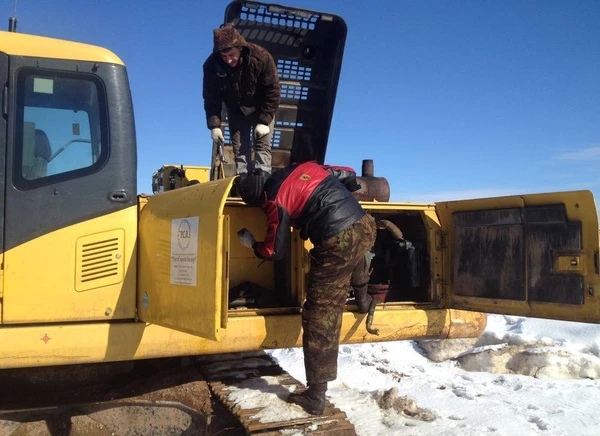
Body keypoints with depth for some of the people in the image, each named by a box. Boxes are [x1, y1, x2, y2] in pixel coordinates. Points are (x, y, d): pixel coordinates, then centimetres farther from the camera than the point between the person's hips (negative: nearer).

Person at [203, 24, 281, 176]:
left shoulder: (261, 57, -31)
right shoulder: (212, 64, -23)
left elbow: (272, 91, -22)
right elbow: (211, 98, -11)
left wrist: (264, 121, -24)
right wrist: (214, 124, -19)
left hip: (261, 108, -2)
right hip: (235, 110, 3)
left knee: (262, 146, -10)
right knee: (239, 149, 0)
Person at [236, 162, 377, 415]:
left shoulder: (276, 201, -2)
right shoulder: (306, 166, 15)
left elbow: (274, 252, 4)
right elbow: (349, 176, 23)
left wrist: (253, 244, 24)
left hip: (338, 244, -7)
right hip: (365, 226, 7)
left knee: (321, 313, 2)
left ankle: (316, 396, 7)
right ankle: (362, 299, 58)